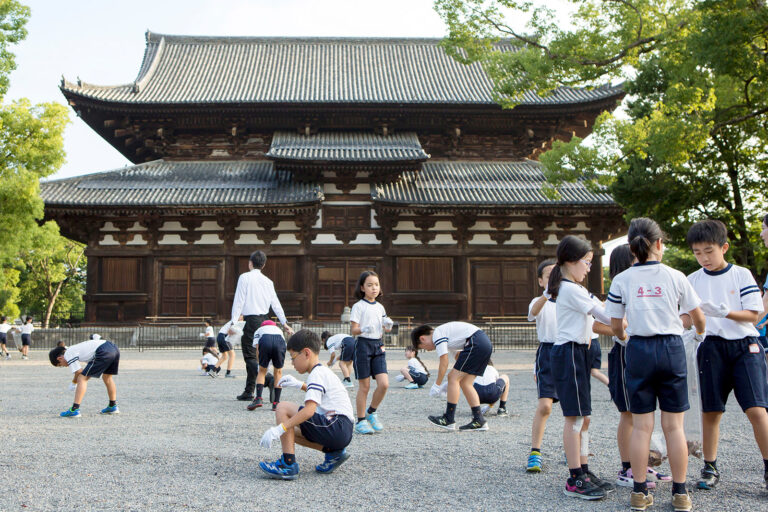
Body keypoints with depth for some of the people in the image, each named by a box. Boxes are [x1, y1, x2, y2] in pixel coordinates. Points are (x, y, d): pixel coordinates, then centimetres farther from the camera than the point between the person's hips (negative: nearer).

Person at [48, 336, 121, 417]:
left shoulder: (68, 355, 6)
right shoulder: (74, 349, 33)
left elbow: (78, 372, 2)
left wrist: (74, 381, 25)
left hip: (103, 352, -9)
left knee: (82, 379, 0)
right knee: (107, 377, 28)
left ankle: (74, 410, -4)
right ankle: (113, 406, 35)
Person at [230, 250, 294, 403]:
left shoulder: (245, 277, -3)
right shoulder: (268, 281, 12)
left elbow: (238, 301, -8)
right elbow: (276, 304, 10)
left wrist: (233, 323, -8)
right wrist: (285, 323, 11)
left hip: (251, 320, -6)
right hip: (265, 320, 6)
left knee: (250, 355, -6)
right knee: (253, 355, 12)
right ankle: (248, 391, 15)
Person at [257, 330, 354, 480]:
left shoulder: (317, 374, -10)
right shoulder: (324, 371, 19)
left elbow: (309, 410, -25)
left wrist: (278, 429, -26)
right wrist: (300, 385, 36)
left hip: (337, 426, -10)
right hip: (343, 433, 10)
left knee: (283, 408, -11)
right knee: (291, 430, 23)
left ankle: (288, 464, -16)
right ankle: (333, 452, 11)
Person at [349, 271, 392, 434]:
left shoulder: (380, 307, 13)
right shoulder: (359, 306, -4)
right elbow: (353, 330, -9)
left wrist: (388, 327, -2)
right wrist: (364, 330, -29)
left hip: (378, 345, 5)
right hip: (363, 345, -5)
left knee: (384, 384, -6)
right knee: (364, 386, -1)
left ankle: (371, 412, 17)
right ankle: (361, 421, 10)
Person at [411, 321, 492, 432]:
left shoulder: (437, 334, -3)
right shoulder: (446, 333, 26)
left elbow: (444, 363, -6)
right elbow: (459, 357, 29)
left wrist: (437, 385, 2)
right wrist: (454, 380, 27)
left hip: (476, 343, -10)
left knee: (453, 378, -4)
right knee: (465, 383, 11)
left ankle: (449, 420, -2)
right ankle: (479, 421, 9)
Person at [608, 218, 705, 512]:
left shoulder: (621, 281, -2)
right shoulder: (675, 277, -1)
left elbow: (615, 327, 2)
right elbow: (698, 318, 10)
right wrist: (700, 333, 33)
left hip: (638, 351, 0)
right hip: (671, 348, 0)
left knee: (641, 425, 5)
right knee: (674, 425, 6)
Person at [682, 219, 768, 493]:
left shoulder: (742, 275, 0)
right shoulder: (693, 281, 7)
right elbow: (686, 318, 8)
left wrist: (725, 312, -20)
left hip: (744, 346, -2)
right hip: (711, 347, 2)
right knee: (710, 411, 5)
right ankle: (710, 468, 18)